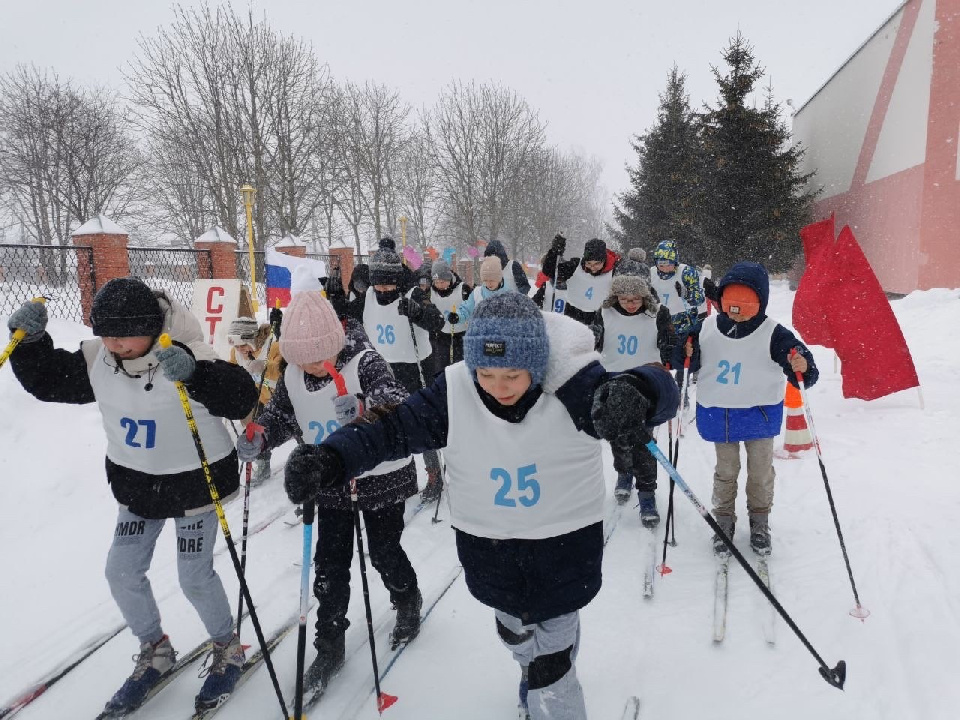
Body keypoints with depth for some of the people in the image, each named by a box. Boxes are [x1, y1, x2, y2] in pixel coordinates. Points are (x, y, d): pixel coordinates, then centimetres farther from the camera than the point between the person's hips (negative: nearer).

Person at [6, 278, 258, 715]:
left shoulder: (188, 358, -26)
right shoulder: (96, 360, -7)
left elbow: (243, 399, -36)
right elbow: (47, 381, 6)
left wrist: (195, 374, -52)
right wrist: (30, 341, -11)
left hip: (195, 482, -6)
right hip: (136, 483, 7)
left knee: (195, 577, 1)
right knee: (122, 572, 11)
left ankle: (229, 650, 28)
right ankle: (155, 651, 36)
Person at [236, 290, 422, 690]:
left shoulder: (364, 361, -23)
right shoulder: (292, 375, -5)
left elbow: (398, 403, -36)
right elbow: (280, 414, 6)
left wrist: (367, 412, -56)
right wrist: (258, 438, -14)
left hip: (381, 479, -4)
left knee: (384, 553, 13)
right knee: (329, 565, 8)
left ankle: (408, 602, 45)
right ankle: (329, 644, 26)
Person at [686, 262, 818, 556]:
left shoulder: (772, 333, -13)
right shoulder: (707, 328, -4)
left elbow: (798, 361, -17)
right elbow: (694, 364, 7)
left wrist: (803, 368, -39)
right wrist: (687, 354, -15)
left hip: (760, 413, -1)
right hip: (718, 414, 2)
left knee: (760, 472, 13)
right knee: (725, 471, 15)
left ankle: (759, 522, 34)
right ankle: (724, 520, 31)